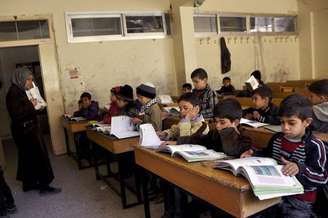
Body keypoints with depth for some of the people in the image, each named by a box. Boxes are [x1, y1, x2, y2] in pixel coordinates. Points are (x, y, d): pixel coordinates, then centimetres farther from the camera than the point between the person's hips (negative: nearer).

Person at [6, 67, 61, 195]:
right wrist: (30, 105, -19)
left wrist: (34, 105, 3)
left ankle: (28, 183, 29)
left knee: (28, 157, 17)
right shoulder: (14, 93, -18)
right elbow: (16, 114, -26)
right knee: (39, 156, -4)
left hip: (27, 129, 10)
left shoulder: (19, 91, 11)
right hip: (25, 131, -10)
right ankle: (44, 186, 4)